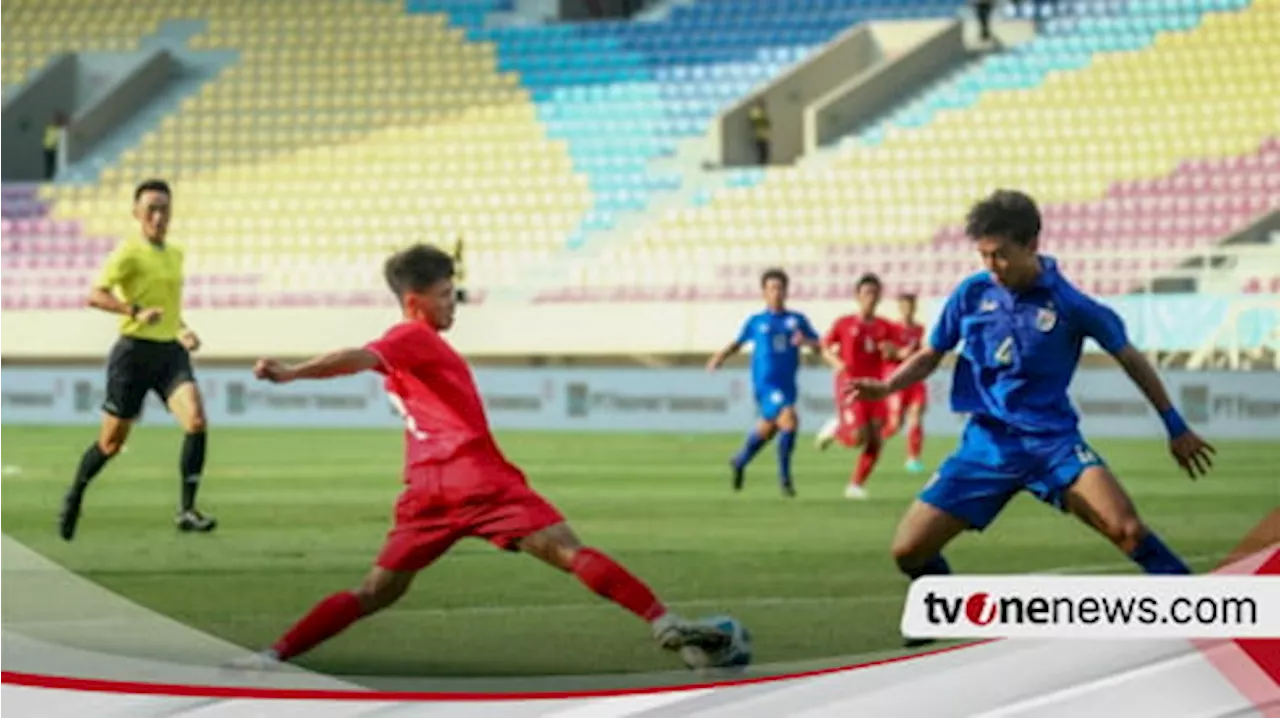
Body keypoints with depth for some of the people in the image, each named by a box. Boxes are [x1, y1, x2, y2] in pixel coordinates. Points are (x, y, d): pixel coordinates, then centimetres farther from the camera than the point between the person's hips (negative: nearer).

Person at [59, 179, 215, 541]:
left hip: (171, 352, 5)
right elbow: (95, 295, -21)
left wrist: (182, 329, 14)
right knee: (111, 442, 5)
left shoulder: (175, 253, 13)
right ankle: (75, 496, 33)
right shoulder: (129, 252, -10)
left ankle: (187, 510, -15)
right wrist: (136, 312, -33)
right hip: (134, 352, -5)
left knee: (196, 420, -19)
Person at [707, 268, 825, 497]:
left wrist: (805, 341, -17)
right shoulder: (755, 321, 3)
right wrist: (719, 357, 1)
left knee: (767, 430, 18)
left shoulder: (798, 320, 6)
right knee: (790, 419, -25)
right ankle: (784, 476, -10)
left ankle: (740, 462, 47)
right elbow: (738, 342, 17)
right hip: (765, 383, -4)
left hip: (787, 384, 4)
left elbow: (818, 347, 4)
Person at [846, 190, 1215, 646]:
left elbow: (1129, 358, 5)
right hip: (987, 443, 3)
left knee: (1126, 528, -28)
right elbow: (930, 355, 14)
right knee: (909, 549, -5)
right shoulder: (972, 294, 0)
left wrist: (1177, 428, 10)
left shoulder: (1069, 304, -9)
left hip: (1051, 439, -3)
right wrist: (887, 387, -7)